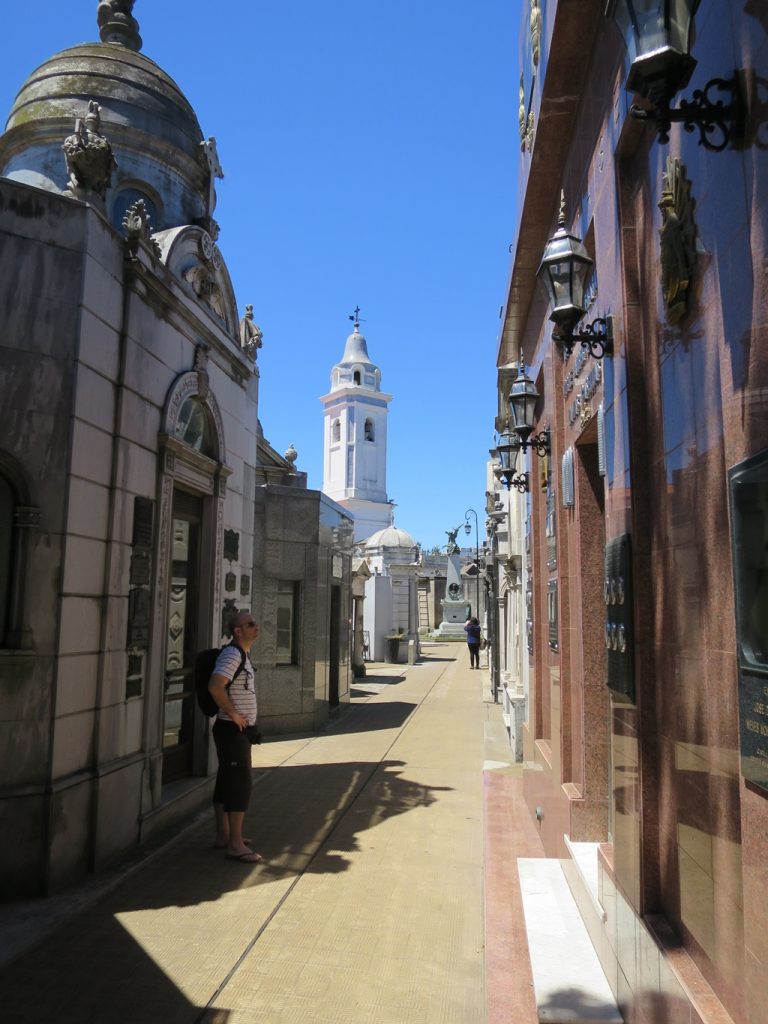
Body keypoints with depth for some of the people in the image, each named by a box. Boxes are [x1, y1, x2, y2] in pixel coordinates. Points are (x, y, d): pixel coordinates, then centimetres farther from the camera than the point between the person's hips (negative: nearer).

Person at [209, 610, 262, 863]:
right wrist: (233, 714, -23)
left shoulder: (243, 655, 13)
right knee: (240, 785, -6)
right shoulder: (232, 654, -19)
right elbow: (215, 686, -33)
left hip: (239, 730, 10)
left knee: (227, 783, 16)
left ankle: (223, 835, 26)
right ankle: (235, 845, 0)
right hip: (232, 729, -10)